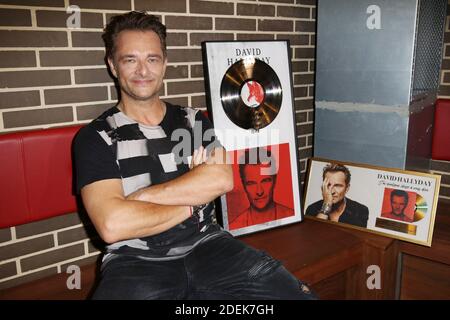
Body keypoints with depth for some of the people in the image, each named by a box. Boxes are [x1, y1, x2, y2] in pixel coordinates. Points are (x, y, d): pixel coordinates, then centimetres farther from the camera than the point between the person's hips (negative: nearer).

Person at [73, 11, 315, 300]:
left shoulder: (194, 121, 11)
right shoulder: (95, 137, -1)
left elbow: (222, 179, -8)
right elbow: (112, 225, -15)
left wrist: (140, 196, -11)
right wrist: (191, 203, -6)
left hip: (206, 244, 2)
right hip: (135, 260, -2)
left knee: (296, 293, -17)